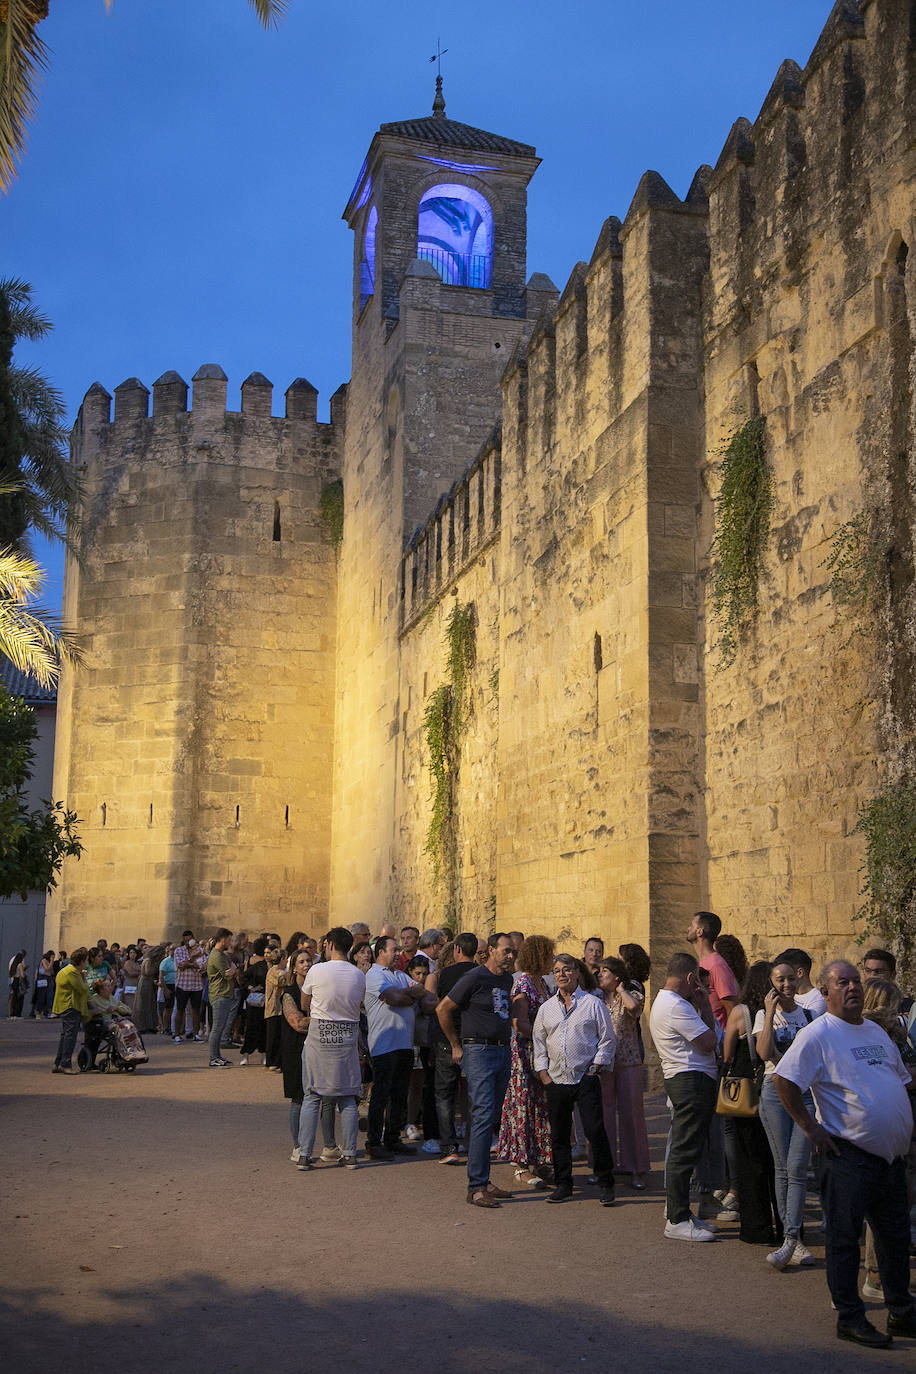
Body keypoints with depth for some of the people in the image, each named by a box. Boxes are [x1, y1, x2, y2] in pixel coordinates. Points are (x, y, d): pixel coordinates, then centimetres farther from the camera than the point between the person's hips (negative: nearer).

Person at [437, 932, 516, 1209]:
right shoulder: (475, 978, -10)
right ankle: (476, 1187, -11)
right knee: (483, 1116, -13)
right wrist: (456, 1046, -2)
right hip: (479, 1052, -8)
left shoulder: (507, 979, 13)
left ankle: (482, 1179, 18)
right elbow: (443, 1009, -6)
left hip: (503, 1052, 8)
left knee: (493, 1119, 9)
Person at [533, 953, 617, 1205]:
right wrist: (542, 1071, 7)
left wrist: (597, 1065, -5)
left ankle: (605, 1184, 2)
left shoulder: (593, 1004, 2)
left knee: (595, 1131, -10)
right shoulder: (546, 1008, 13)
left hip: (586, 1078, -4)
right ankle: (563, 1185, 17)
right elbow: (538, 1041, 16)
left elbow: (608, 1039, 4)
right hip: (556, 1080, 4)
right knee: (559, 1135, 6)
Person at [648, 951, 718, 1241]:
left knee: (682, 1151, 15)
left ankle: (678, 1213, 22)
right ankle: (677, 1221, -4)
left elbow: (698, 1035, 17)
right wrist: (705, 1006, -4)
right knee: (685, 1151, -7)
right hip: (693, 1081, -11)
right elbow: (709, 1042, -16)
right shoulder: (676, 1006, -17)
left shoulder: (662, 1002, 18)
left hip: (679, 1079, 11)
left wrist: (700, 1007, 8)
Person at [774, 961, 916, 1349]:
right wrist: (810, 1127, -16)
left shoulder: (877, 1032, 13)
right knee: (844, 1237, 0)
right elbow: (783, 1079, -17)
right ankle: (850, 1319, 11)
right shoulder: (818, 1034, -11)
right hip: (849, 1154, -7)